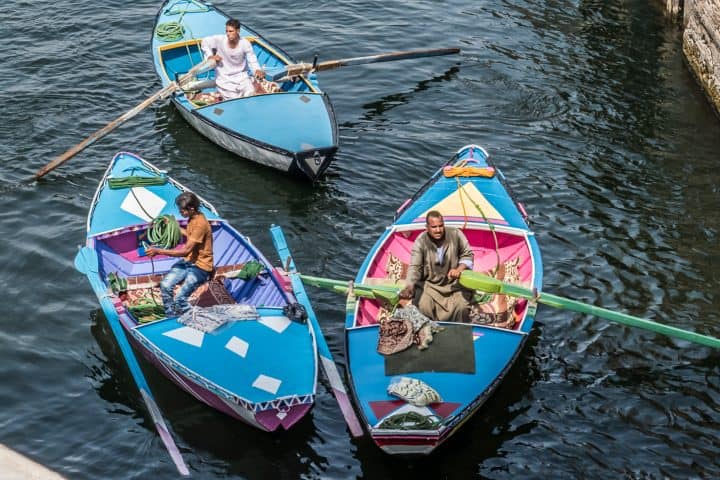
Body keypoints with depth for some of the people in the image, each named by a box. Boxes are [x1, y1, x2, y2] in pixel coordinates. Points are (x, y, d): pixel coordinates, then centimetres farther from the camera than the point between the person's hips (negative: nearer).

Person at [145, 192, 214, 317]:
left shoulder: (200, 224, -25)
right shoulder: (193, 218, 4)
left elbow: (186, 251, -25)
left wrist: (158, 251, -23)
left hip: (201, 266, -9)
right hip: (188, 261, 9)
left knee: (179, 299, -22)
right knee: (165, 285, -13)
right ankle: (171, 318, 2)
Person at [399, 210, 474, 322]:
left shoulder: (455, 235, -9)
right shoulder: (421, 242, -13)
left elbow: (467, 255, 3)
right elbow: (415, 267, -18)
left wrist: (459, 269, -16)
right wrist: (409, 286, -36)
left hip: (455, 284, 1)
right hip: (429, 285, -1)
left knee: (461, 307, -22)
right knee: (423, 308, -24)